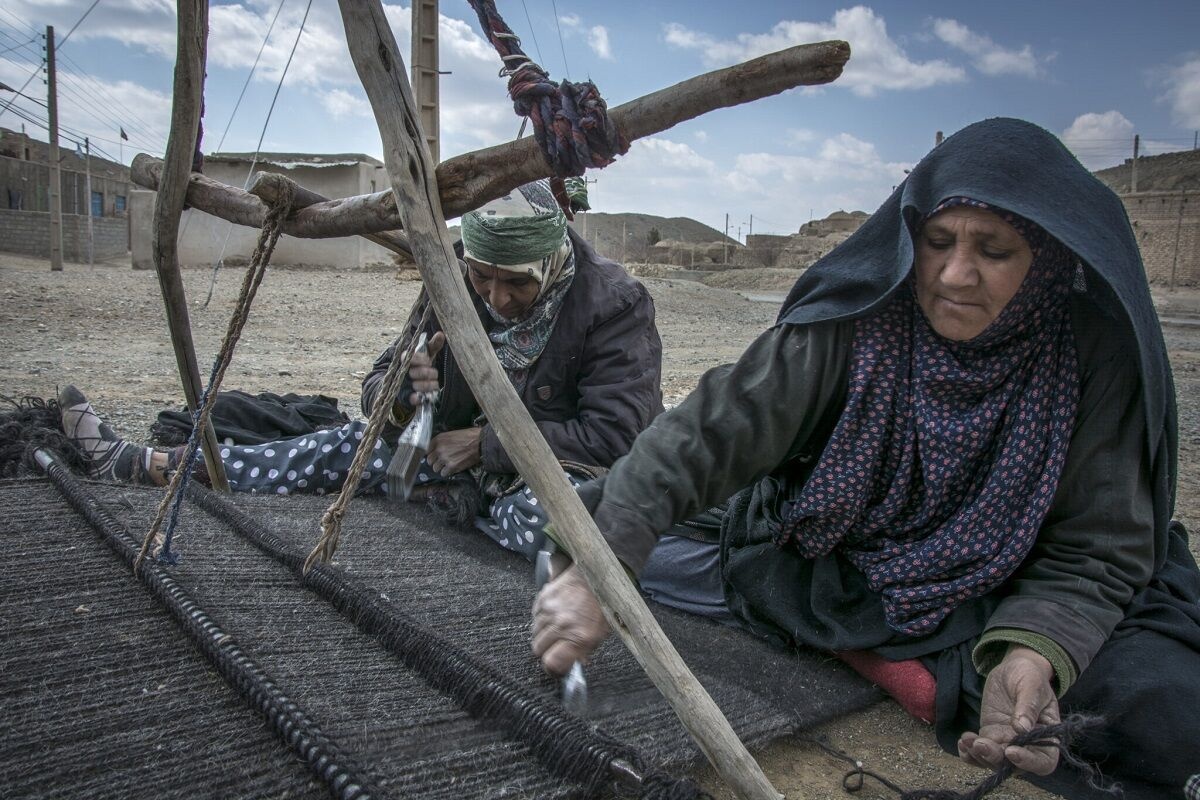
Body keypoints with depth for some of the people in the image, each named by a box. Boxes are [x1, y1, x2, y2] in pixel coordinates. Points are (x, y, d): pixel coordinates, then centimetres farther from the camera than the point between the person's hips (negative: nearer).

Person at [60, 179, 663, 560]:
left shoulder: (614, 305, -22)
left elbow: (616, 433, -27)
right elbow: (376, 385, -1)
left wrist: (488, 441, -23)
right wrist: (400, 396, -27)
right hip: (470, 455, 6)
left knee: (537, 516, -42)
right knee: (348, 446, 4)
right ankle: (130, 462, 16)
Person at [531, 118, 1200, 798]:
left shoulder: (1096, 359, -14)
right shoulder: (853, 322, -17)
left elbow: (1099, 546, -10)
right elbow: (714, 430, -27)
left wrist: (1031, 653, -30)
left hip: (996, 608, 1)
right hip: (817, 577, 0)